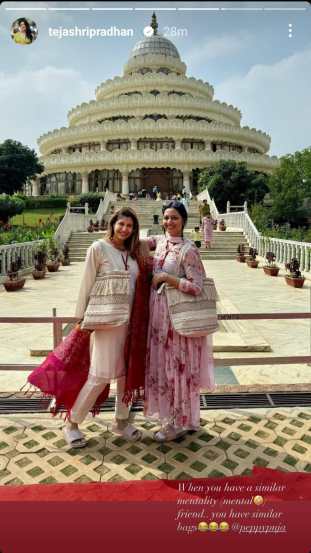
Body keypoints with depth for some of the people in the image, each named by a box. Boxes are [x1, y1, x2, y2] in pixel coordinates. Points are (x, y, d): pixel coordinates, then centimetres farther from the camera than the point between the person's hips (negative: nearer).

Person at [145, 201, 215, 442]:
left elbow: (196, 287, -19)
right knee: (161, 364, 16)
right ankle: (170, 415, 34)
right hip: (158, 313, 7)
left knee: (177, 366, 4)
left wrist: (165, 277, -18)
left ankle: (180, 422, 23)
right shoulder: (160, 241, 7)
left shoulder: (188, 249, -14)